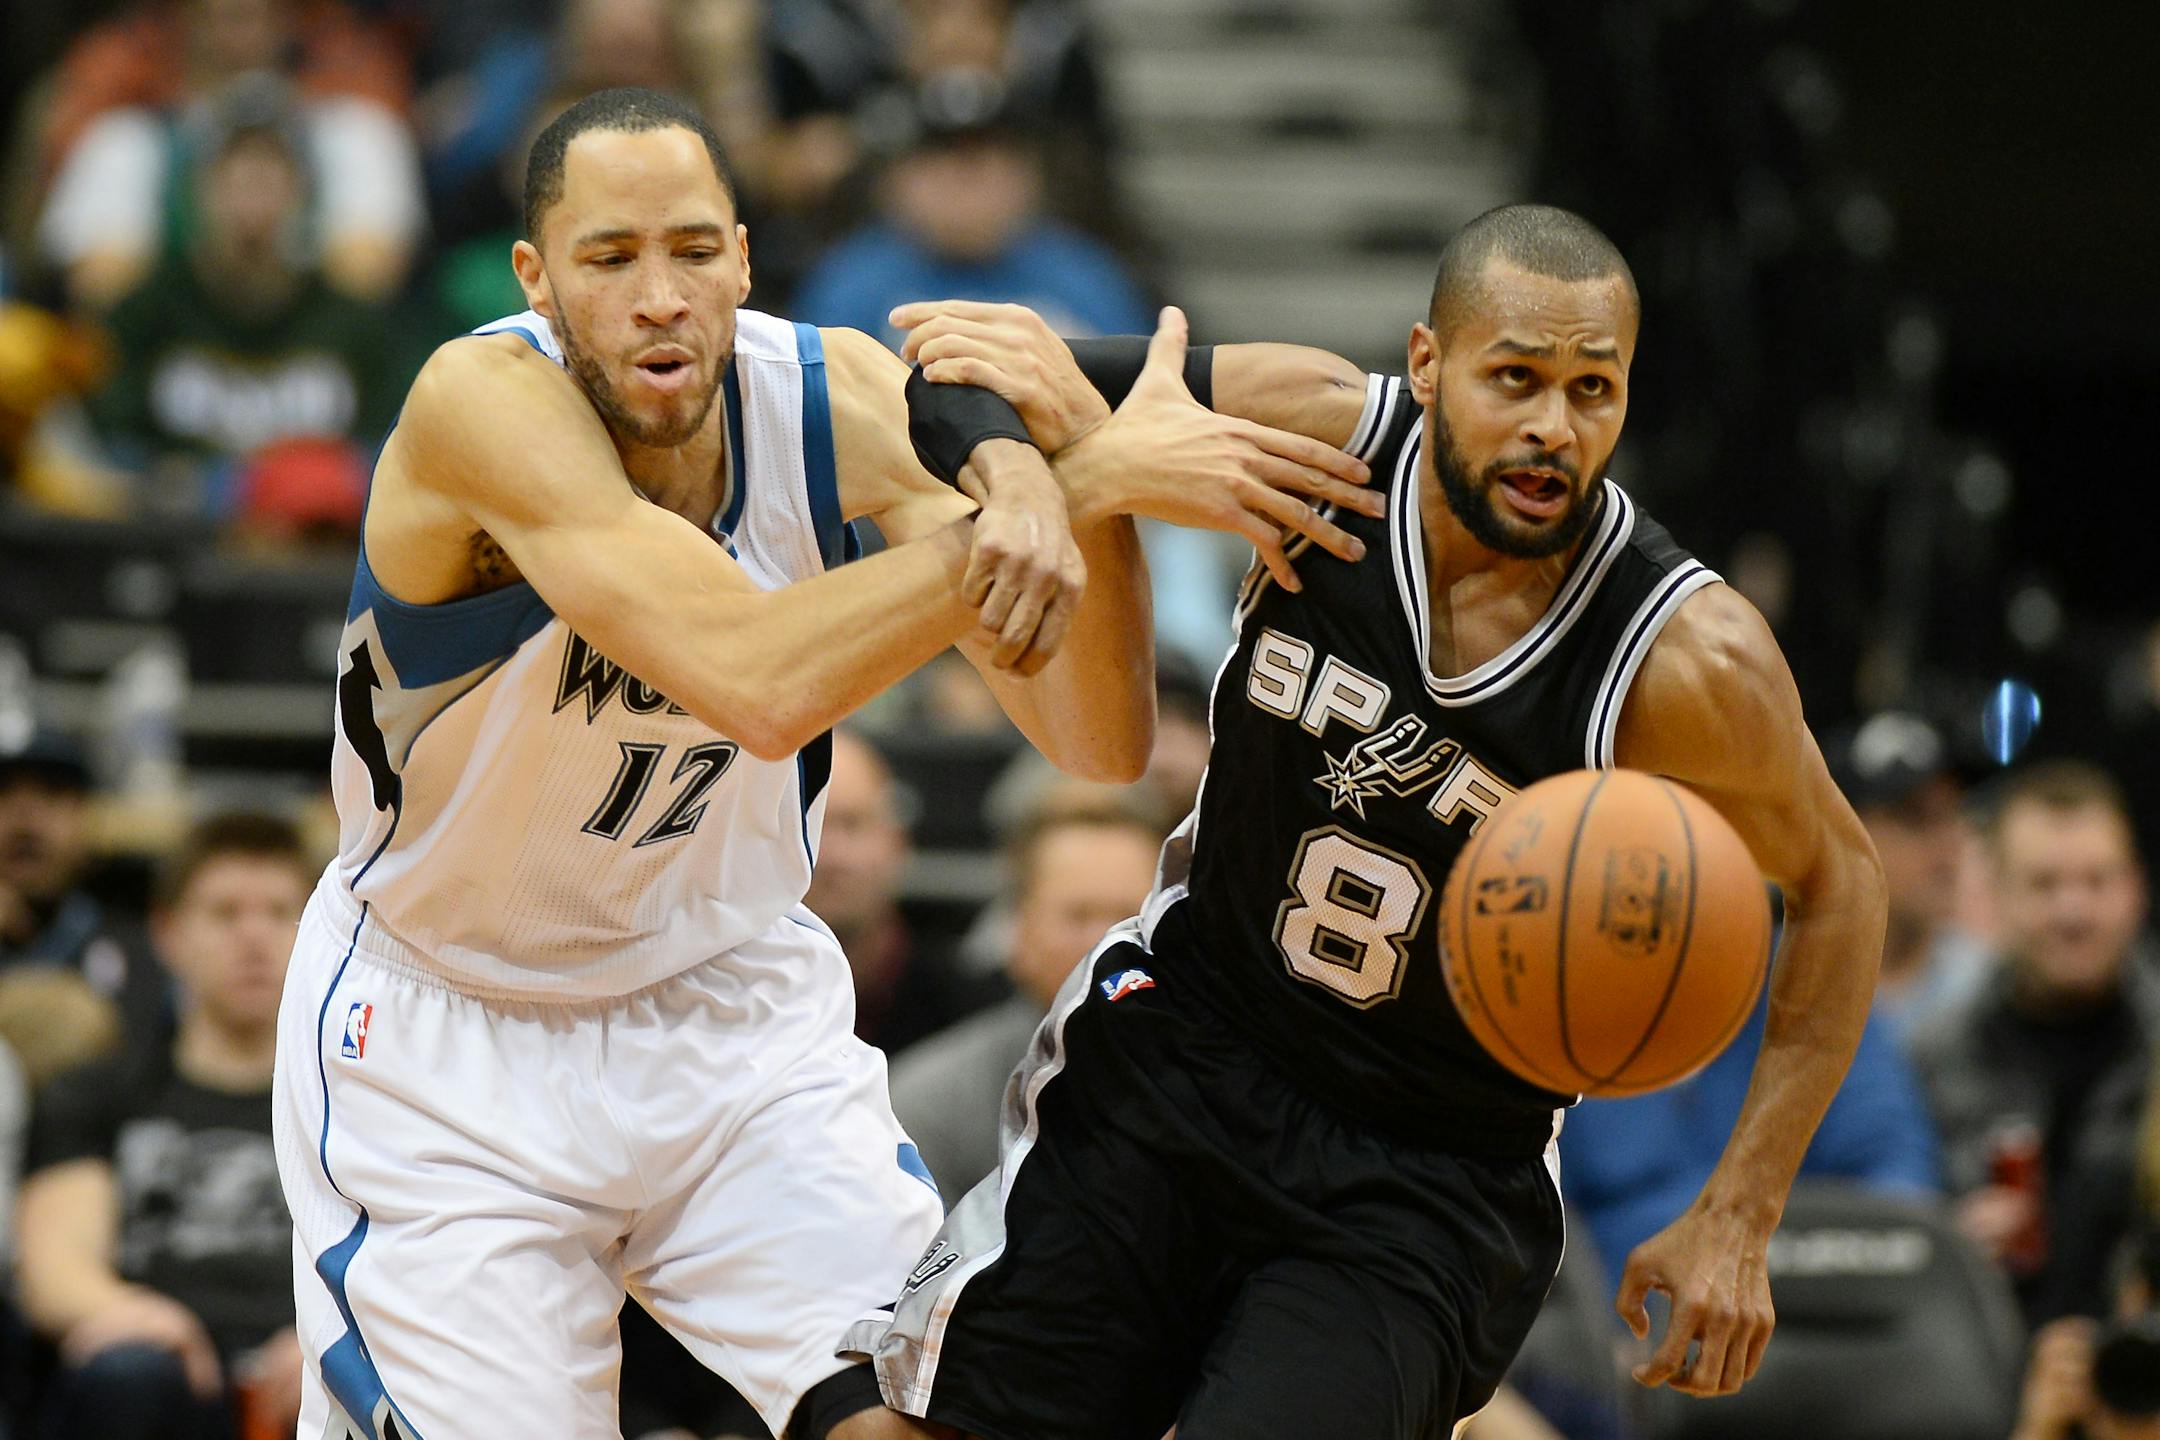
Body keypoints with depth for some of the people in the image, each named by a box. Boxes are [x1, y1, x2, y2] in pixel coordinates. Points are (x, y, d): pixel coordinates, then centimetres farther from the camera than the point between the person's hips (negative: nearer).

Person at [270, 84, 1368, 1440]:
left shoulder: (837, 397, -15)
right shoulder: (483, 402, -29)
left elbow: (1099, 743, -19)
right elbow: (760, 684, -42)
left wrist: (1047, 497, -39)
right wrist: (1088, 478, -42)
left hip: (730, 1010, 4)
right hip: (446, 1027, -3)